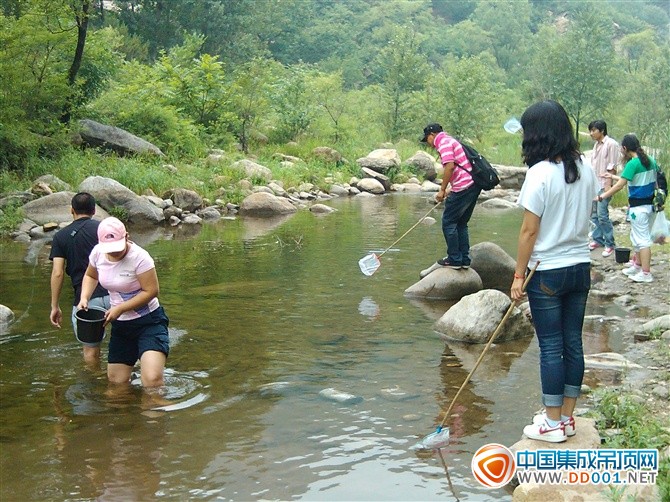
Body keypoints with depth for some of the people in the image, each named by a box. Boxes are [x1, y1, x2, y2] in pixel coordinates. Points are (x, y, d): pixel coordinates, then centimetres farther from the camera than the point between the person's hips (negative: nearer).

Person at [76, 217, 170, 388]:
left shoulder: (139, 257, -21)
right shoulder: (98, 253, -2)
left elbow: (151, 291, -20)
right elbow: (90, 276, 19)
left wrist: (120, 308, -21)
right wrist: (84, 298, 1)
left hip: (149, 322, -7)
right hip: (120, 325, 7)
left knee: (152, 379, -25)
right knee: (116, 382, 12)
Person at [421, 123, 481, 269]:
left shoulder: (443, 142, -7)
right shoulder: (450, 140, 23)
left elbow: (450, 166, -20)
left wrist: (442, 190, -13)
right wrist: (451, 190, 26)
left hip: (464, 187, -10)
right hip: (473, 185, 10)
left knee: (448, 222, 0)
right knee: (461, 223, 16)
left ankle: (454, 259, 3)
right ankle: (464, 259, 18)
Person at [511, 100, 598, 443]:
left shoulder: (540, 173, -17)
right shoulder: (585, 168, 3)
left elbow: (529, 231, -15)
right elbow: (586, 215, 13)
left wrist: (518, 276, -8)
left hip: (548, 271, -6)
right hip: (581, 267, 7)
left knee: (551, 347, 1)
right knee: (573, 341, 12)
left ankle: (553, 424, 10)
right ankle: (566, 417, 22)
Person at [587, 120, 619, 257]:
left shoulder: (611, 144, -9)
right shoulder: (597, 145, 15)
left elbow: (612, 167, -12)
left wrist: (608, 184, -16)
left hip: (604, 185, -8)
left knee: (602, 215, -10)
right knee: (594, 214, 12)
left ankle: (609, 244, -2)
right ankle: (597, 239, 23)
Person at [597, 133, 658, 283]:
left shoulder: (633, 164, -19)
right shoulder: (651, 160, 6)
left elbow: (619, 186, -21)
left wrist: (601, 196, -15)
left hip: (638, 206, -9)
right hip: (649, 203, 9)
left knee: (642, 239, -4)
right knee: (637, 236, 20)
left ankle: (646, 273, 0)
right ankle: (637, 265, 31)